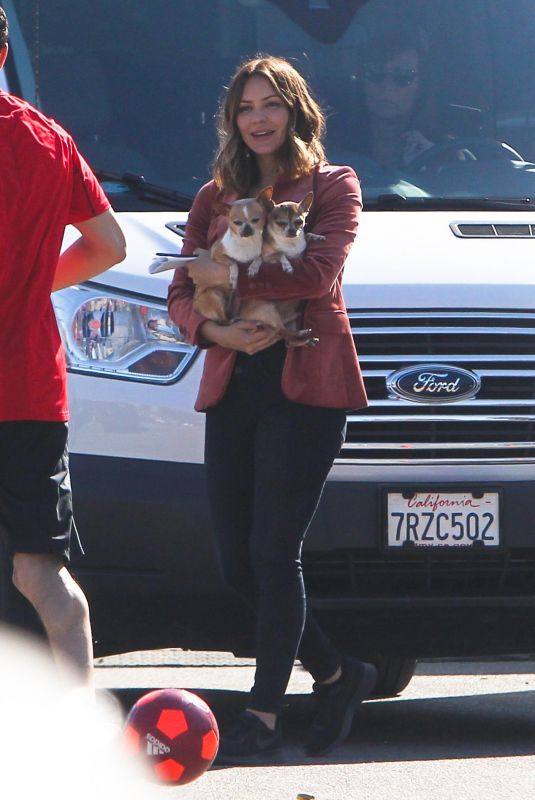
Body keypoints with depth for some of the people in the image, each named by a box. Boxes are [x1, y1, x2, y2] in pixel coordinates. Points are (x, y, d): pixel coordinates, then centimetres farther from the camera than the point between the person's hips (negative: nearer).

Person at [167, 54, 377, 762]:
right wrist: (214, 329, -9)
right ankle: (336, 675, 20)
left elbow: (320, 273, -12)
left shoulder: (333, 186, 5)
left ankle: (264, 711, -5)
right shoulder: (215, 198, 19)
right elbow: (181, 297, 12)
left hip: (305, 382, -5)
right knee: (237, 563, 2)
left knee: (273, 552, -11)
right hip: (232, 385, 6)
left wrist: (226, 277, -11)